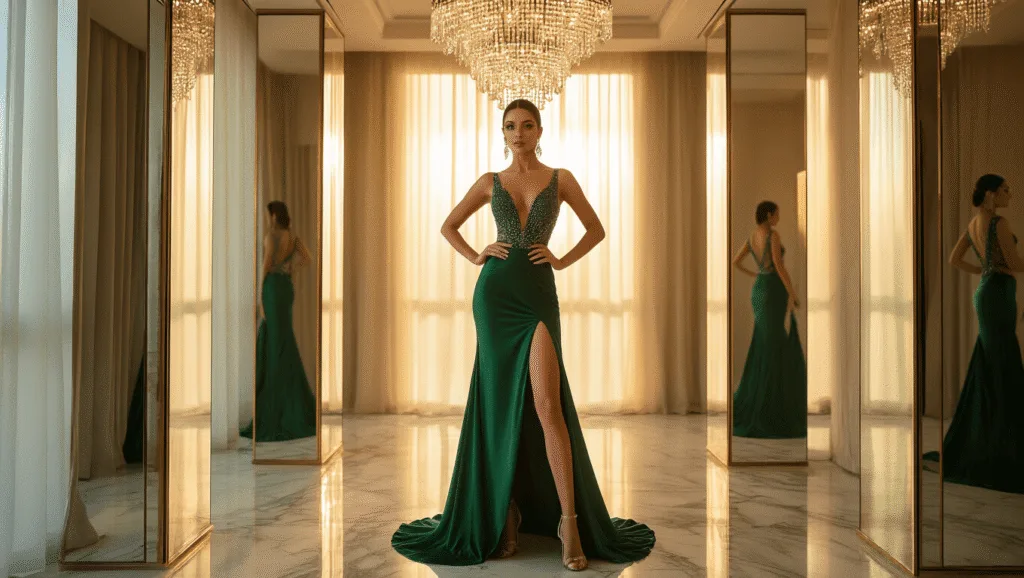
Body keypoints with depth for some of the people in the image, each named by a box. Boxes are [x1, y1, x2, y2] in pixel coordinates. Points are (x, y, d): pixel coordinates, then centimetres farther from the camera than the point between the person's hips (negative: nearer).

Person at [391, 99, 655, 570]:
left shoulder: (560, 179, 8)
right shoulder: (490, 182, 11)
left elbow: (596, 230, 15)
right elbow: (448, 226, 20)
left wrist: (561, 260, 2)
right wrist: (476, 257, 5)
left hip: (539, 293, -1)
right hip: (494, 292, 2)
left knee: (547, 405, -13)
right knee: (501, 403, 3)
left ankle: (569, 519, -7)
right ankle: (507, 510, 15)